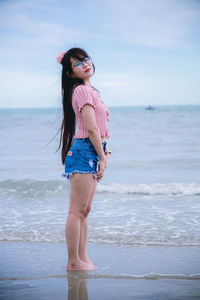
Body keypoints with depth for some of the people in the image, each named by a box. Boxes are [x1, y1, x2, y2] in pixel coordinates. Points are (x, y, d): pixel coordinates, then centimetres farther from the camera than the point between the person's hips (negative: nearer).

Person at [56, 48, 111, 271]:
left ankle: (82, 258, 18)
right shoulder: (81, 90, -11)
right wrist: (102, 157, -12)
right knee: (77, 211, -6)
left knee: (85, 211, 12)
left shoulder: (90, 90, 19)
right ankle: (73, 261, -2)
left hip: (93, 153, 10)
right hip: (84, 152, -10)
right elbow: (91, 129, -16)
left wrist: (105, 153, 14)